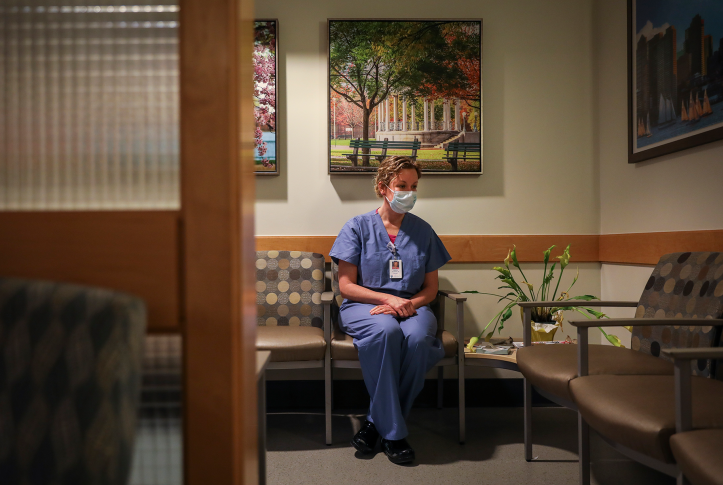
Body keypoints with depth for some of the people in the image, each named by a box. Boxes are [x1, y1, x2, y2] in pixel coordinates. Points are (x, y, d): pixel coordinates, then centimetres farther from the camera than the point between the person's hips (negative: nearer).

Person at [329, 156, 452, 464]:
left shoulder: (423, 231, 13)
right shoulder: (358, 227, 4)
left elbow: (431, 288, 12)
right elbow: (346, 286, -1)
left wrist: (410, 304, -10)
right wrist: (388, 299, -14)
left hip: (412, 307, 2)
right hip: (363, 306, -2)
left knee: (417, 336, -35)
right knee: (386, 330, -38)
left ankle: (376, 422, -19)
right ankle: (392, 433, -29)